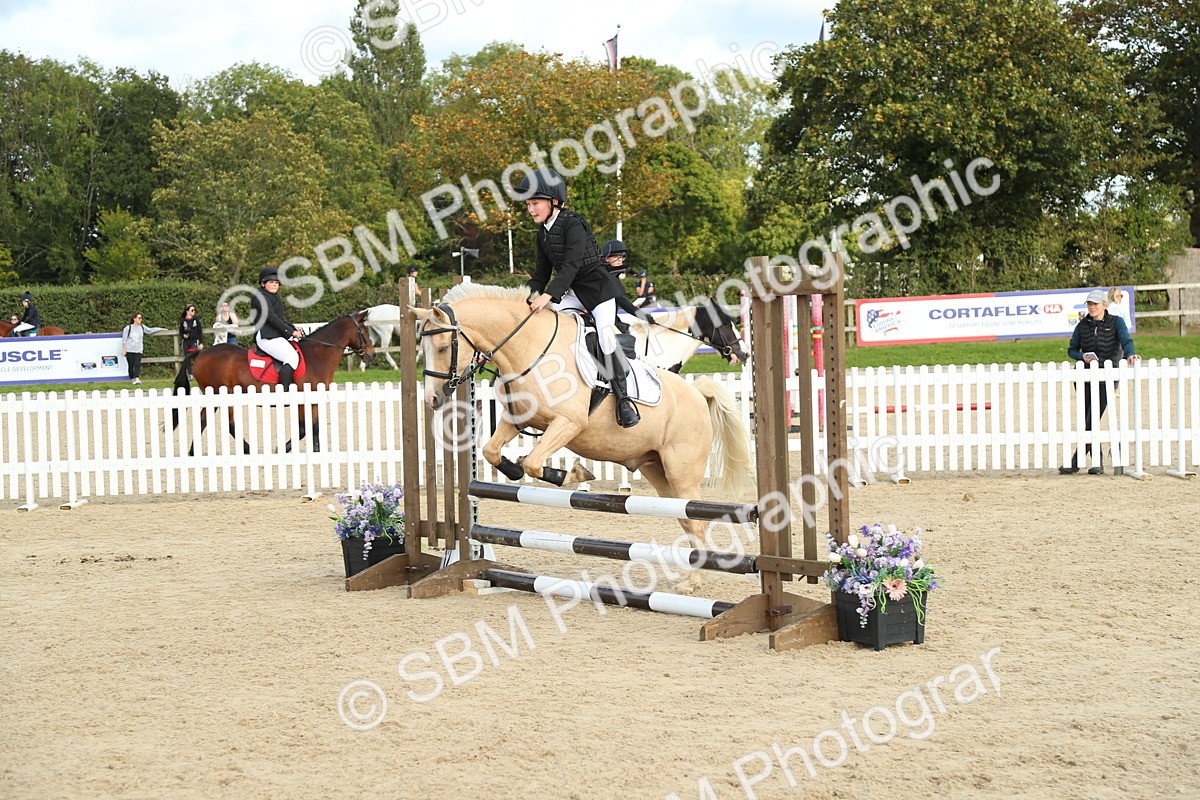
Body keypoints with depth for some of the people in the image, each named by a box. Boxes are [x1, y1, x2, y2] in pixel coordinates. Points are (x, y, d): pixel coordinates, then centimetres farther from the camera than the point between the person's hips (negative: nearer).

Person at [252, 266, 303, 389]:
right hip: (266, 337, -11)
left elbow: (281, 319, 27)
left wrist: (293, 328, 8)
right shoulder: (261, 297, -7)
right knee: (292, 357, -25)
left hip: (276, 336, 11)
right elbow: (271, 318, -16)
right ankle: (284, 390, -35)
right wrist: (291, 332, -15)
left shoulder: (274, 297, 25)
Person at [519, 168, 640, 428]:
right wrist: (531, 297, -4)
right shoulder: (543, 233, 8)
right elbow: (542, 272, 12)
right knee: (540, 320, -7)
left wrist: (549, 295, -36)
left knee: (605, 337, -21)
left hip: (598, 288, -9)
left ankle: (624, 399, -17)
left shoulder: (572, 224, -18)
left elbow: (571, 266, -28)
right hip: (572, 294, 9)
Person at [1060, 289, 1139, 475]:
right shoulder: (1083, 325, 8)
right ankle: (1098, 462, 12)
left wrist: (1130, 354, -36)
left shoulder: (1116, 322, 0)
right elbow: (1071, 349, 11)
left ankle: (1076, 461, -3)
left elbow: (1125, 340, -15)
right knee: (1087, 421, 2)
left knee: (1092, 421, -9)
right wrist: (1082, 356, -10)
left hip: (1105, 378, -3)